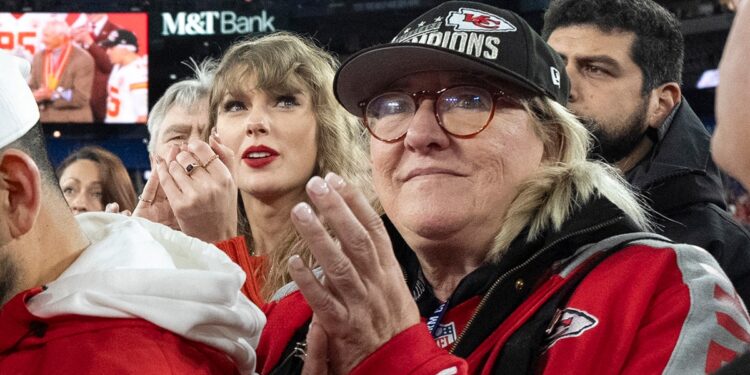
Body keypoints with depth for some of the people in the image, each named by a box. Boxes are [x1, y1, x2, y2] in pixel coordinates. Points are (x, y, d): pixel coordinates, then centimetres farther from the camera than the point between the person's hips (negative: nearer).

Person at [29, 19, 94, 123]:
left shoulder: (83, 59, -10)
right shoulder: (39, 57, 8)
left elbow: (81, 97, -14)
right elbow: (31, 89, 11)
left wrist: (52, 95, -20)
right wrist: (37, 95, -12)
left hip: (72, 121, -5)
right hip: (44, 119, 5)